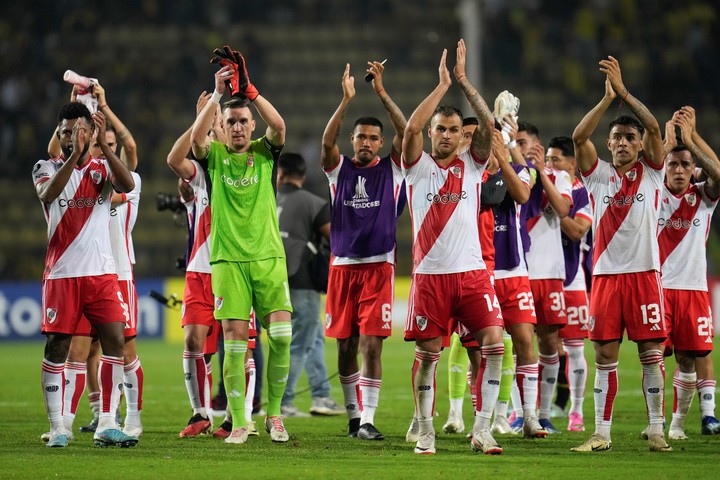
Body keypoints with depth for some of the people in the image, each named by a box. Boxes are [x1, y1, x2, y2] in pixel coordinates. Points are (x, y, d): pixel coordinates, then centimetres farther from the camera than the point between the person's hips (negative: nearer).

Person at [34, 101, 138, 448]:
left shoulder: (102, 168, 8)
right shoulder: (46, 168, 3)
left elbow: (127, 185, -13)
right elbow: (48, 193, -20)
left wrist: (103, 144, -21)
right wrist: (75, 154, -30)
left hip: (102, 272, 2)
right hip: (61, 273, -2)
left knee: (115, 340, -6)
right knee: (57, 347, -1)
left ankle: (106, 425, -3)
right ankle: (58, 427, 5)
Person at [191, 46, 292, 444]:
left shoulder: (264, 152, 7)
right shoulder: (215, 155, 5)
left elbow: (278, 126, -13)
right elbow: (196, 137, -16)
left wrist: (249, 90, -18)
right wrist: (217, 95, -22)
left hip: (268, 255, 1)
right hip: (227, 258, -1)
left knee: (281, 334, -10)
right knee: (234, 341, -3)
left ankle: (273, 413, 7)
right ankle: (239, 423, 3)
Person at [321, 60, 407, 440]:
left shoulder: (391, 168, 4)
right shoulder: (340, 169, 6)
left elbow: (406, 132, -9)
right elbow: (327, 141, -12)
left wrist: (382, 93, -16)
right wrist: (346, 100, -21)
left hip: (378, 267, -2)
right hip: (343, 266, 2)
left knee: (371, 344, -9)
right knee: (346, 346, 6)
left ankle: (367, 420, -10)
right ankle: (353, 414, 19)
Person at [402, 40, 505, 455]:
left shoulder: (472, 166, 10)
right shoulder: (419, 166, 5)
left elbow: (488, 125, -3)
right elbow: (411, 126, -12)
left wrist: (463, 80, -2)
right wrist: (442, 85, -6)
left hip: (472, 270, 1)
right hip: (430, 273, -1)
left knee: (493, 343, -12)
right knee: (427, 353, 2)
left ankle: (482, 429, -8)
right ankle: (425, 432, 13)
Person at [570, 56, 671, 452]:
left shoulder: (651, 172, 5)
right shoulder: (598, 174, 7)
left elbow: (654, 128, -8)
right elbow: (579, 136, -7)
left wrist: (624, 92, -13)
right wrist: (607, 99, -13)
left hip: (644, 273, -1)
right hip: (606, 273, 1)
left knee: (651, 353, -1)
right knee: (604, 356, 1)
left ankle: (656, 430, 3)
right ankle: (601, 432, 5)